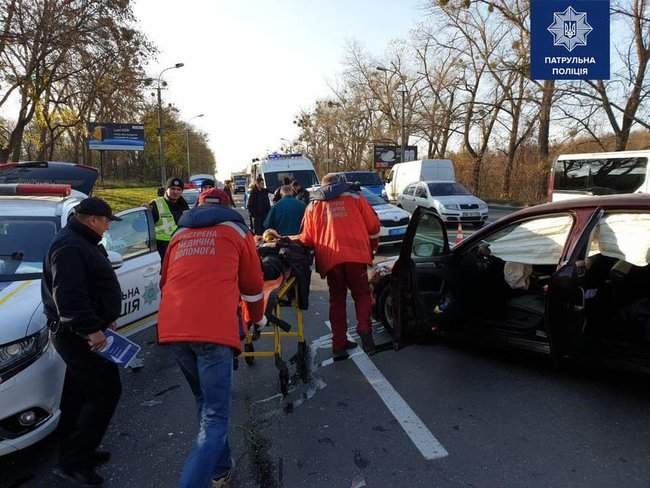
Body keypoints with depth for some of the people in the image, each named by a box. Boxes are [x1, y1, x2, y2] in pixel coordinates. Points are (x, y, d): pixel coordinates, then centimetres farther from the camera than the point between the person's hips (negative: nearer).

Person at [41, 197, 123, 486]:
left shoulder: (83, 243, 16)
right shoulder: (70, 248, -19)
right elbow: (68, 297, -27)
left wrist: (105, 319, 18)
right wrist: (90, 329, -25)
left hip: (80, 332, 11)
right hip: (77, 334, -11)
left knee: (79, 394, 18)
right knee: (106, 392, -7)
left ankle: (74, 454, 30)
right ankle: (73, 462, 2)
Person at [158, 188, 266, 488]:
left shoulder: (180, 234, 24)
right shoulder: (236, 230, 15)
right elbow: (252, 285, 18)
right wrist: (257, 317, 35)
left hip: (172, 328, 5)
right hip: (214, 329, -5)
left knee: (205, 403, 24)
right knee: (215, 418, -1)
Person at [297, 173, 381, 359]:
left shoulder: (313, 206, 16)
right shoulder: (355, 198, 12)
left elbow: (306, 239, 10)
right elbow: (373, 226, 9)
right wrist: (371, 248, 24)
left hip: (329, 259, 2)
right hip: (356, 255, -1)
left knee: (337, 300, 14)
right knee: (362, 295, 14)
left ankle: (339, 344, 13)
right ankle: (364, 329, -9)